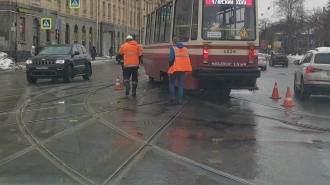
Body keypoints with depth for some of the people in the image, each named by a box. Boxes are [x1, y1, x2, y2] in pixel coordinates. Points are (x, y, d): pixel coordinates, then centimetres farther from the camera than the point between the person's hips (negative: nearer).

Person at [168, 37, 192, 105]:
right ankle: (180, 99, 8)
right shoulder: (185, 48, 10)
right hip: (183, 68, 4)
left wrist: (170, 65, 2)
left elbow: (171, 58, -14)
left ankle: (172, 97, 7)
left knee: (171, 82, 15)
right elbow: (187, 59, 8)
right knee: (180, 84, 11)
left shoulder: (173, 48, -6)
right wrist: (184, 66, 15)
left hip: (175, 68, -4)